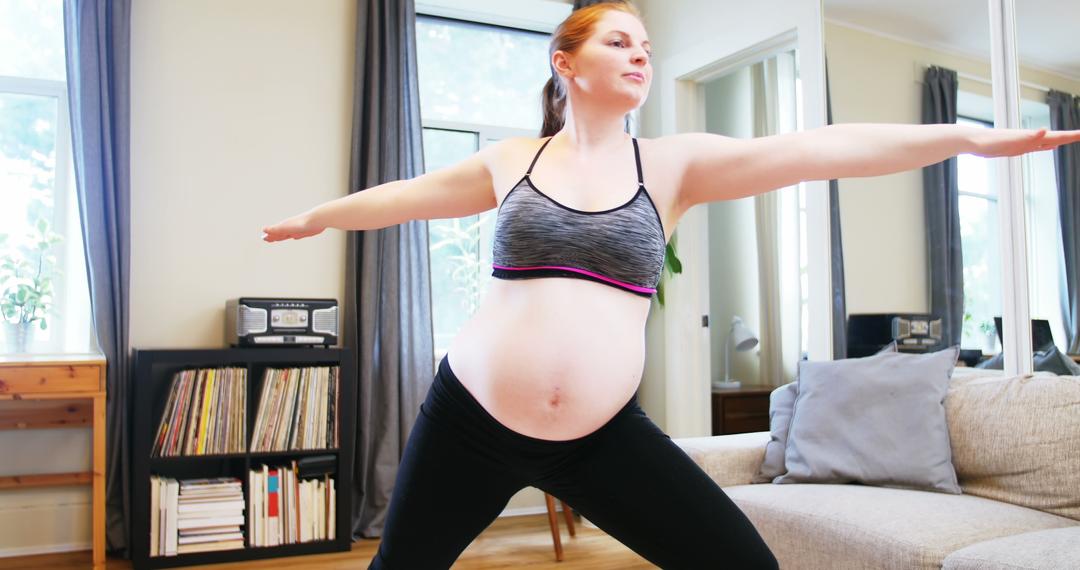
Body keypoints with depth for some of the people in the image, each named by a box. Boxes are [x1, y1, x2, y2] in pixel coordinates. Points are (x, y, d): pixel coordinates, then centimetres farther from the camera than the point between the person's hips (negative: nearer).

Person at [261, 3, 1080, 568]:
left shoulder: (672, 165, 2)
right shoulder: (511, 163, 4)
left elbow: (812, 150, -8)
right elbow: (410, 194, 17)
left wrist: (963, 136, -14)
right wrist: (315, 217, 32)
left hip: (604, 435, 0)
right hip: (471, 417, 0)